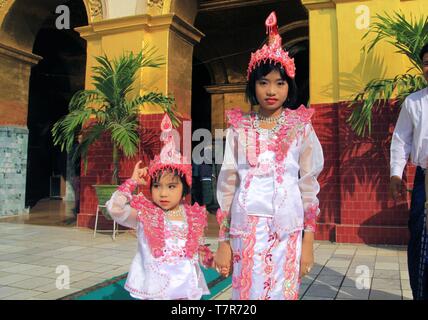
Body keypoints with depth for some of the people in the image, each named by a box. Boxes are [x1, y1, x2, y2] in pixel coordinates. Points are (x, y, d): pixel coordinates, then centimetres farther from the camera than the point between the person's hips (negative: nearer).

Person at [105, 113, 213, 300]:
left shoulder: (193, 216, 2)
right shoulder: (144, 213, -5)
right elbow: (115, 208, -20)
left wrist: (212, 259, -7)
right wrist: (133, 182, -11)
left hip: (186, 285, 3)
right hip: (154, 286, -2)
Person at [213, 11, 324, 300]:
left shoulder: (301, 127, 4)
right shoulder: (239, 128, 5)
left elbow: (309, 184, 4)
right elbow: (227, 183, 4)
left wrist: (308, 240, 0)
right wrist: (223, 241, 2)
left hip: (287, 229, 0)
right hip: (246, 227, 1)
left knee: (283, 293, 3)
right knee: (247, 292, 4)